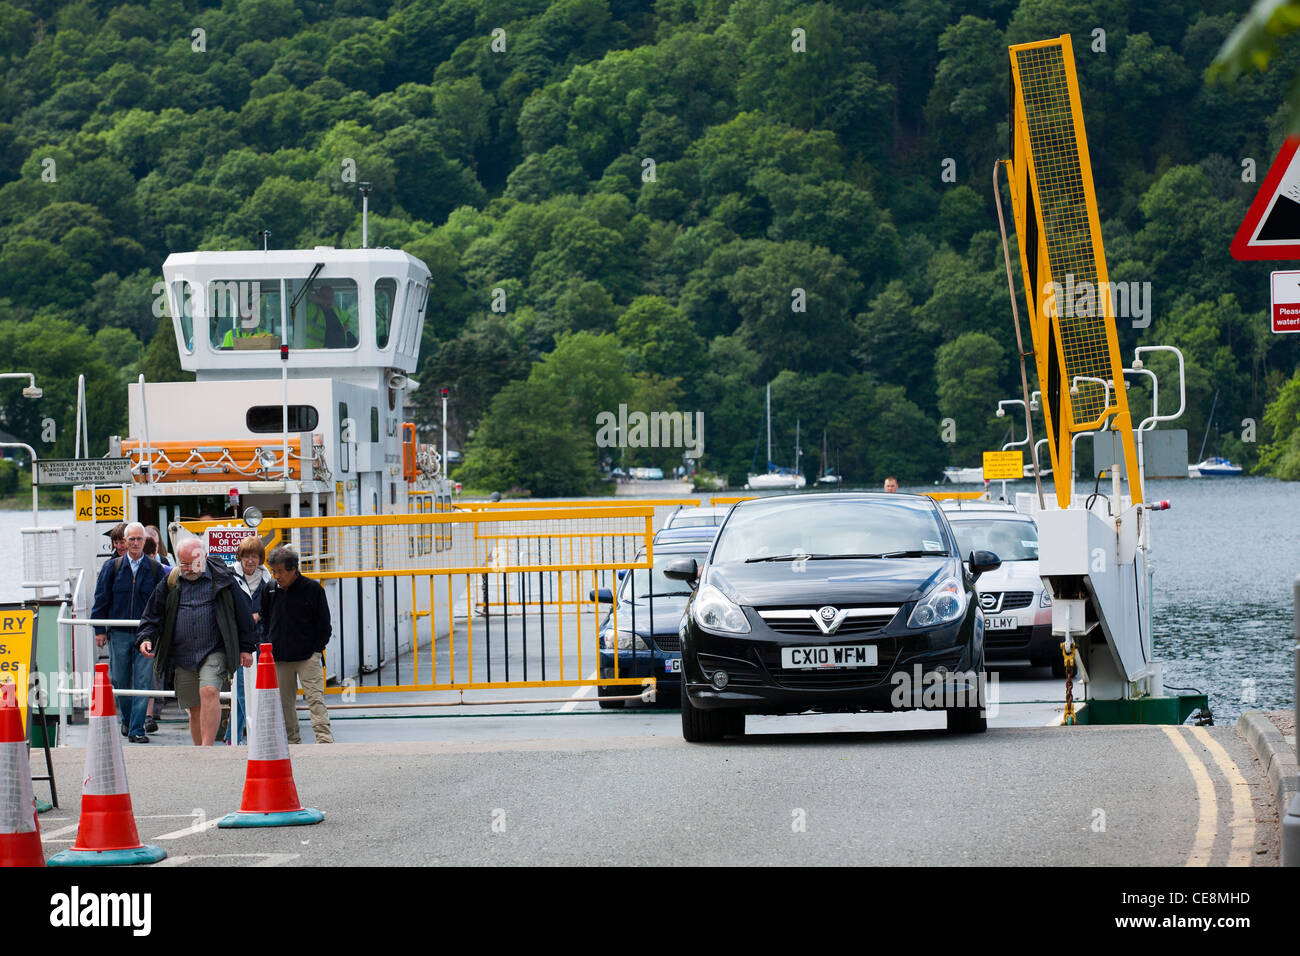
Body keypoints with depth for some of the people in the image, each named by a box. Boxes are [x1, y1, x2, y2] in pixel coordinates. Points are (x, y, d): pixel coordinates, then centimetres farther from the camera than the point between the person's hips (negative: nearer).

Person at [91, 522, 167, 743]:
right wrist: (99, 630, 2)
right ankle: (126, 719, 29)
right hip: (119, 633, 1)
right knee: (120, 680, 7)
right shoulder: (112, 567, 5)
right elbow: (101, 599, 7)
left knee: (143, 681, -7)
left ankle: (137, 729, -5)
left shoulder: (155, 569, 5)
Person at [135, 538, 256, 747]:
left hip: (214, 652, -4)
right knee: (194, 707, 7)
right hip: (182, 656, 4)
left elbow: (242, 613, 8)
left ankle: (207, 746, -27)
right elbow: (152, 616, 14)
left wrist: (246, 648, 7)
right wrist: (146, 638, -6)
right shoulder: (169, 583, 10)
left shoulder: (222, 579, 2)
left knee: (209, 692, -25)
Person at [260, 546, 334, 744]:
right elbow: (265, 622, 20)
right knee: (285, 702, 5)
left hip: (308, 655, -4)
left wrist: (316, 649, -3)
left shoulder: (312, 589, -3)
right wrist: (268, 648, 10)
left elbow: (324, 624, 3)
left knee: (315, 698, -11)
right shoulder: (270, 591, 8)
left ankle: (324, 738, -16)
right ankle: (292, 741, 12)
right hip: (278, 658, 4)